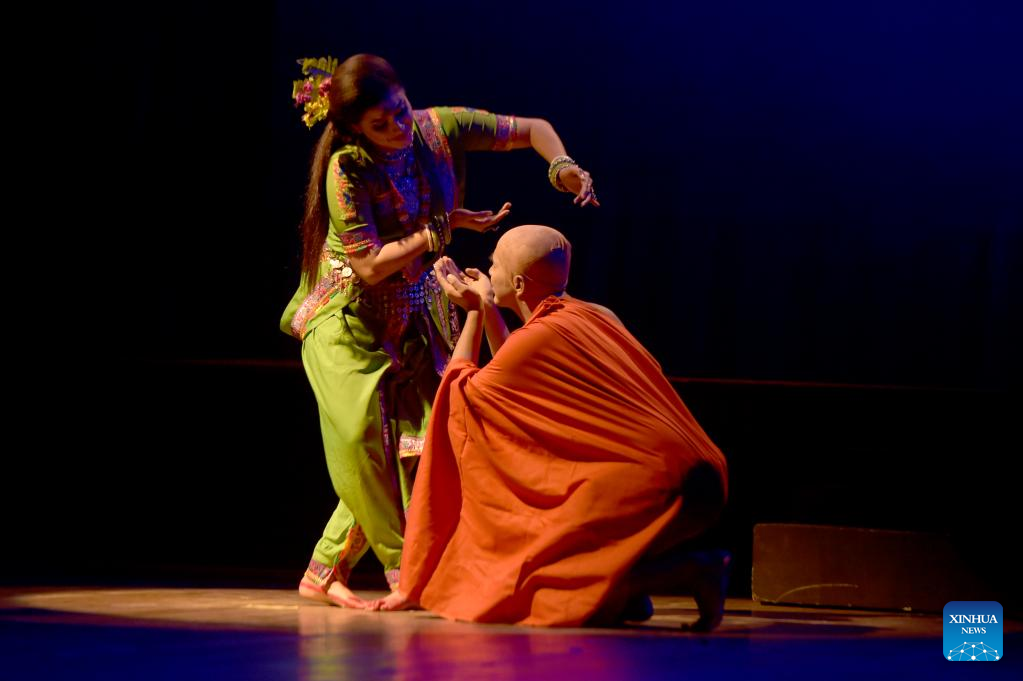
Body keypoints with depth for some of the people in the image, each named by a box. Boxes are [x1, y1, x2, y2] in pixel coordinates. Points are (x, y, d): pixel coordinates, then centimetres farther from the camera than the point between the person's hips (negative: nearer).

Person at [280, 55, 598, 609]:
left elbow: (530, 129, 1)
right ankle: (406, 571, -14)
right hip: (348, 314, -4)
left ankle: (325, 572, 5)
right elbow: (371, 267, -22)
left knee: (411, 443, -5)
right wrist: (443, 229, -24)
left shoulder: (439, 128, -10)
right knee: (363, 430, -23)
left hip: (416, 313, 4)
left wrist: (562, 167, -18)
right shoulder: (345, 169, -22)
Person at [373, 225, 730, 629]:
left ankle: (693, 570, -12)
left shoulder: (541, 337, -8)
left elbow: (458, 391, 9)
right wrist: (486, 308, 32)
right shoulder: (594, 316, 17)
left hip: (653, 486, -9)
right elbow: (513, 379, 32)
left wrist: (474, 312, 19)